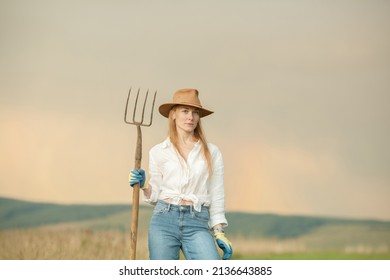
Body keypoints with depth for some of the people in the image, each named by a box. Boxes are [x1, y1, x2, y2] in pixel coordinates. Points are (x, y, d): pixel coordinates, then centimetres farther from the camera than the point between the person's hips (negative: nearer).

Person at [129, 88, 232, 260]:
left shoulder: (211, 152, 10)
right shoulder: (158, 152, 9)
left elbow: (216, 195, 10)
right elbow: (155, 196, 14)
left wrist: (219, 232, 4)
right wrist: (143, 185, -5)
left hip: (197, 225, 0)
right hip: (165, 220, 0)